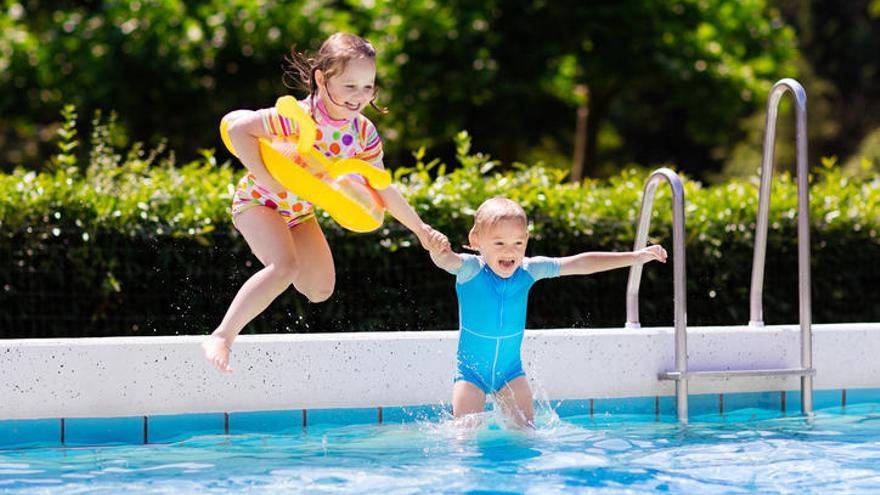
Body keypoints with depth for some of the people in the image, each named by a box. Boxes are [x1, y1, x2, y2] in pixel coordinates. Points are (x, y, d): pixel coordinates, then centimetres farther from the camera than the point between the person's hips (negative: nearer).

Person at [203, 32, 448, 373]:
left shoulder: (363, 133, -10)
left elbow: (383, 190, 1)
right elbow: (238, 129, -35)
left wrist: (421, 229, 1)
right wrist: (268, 181, -32)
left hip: (300, 211, 7)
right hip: (259, 201, -7)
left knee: (321, 290, 7)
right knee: (285, 267, -31)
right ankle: (220, 338, -29)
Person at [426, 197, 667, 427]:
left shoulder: (528, 270, -9)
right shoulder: (470, 269, -19)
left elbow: (581, 264, -5)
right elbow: (447, 260, -42)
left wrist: (634, 257, -4)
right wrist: (437, 250, -67)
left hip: (510, 371, 3)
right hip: (471, 371, -3)